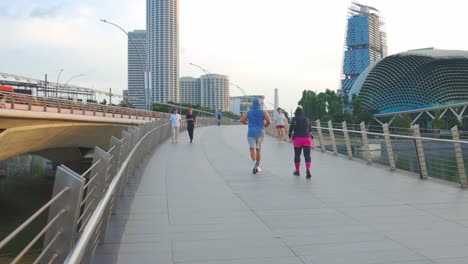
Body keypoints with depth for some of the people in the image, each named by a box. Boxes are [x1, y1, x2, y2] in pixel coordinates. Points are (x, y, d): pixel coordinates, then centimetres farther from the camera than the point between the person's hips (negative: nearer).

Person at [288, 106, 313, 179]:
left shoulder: (295, 118, 3)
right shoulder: (306, 119, 15)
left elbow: (293, 124, -19)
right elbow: (309, 129, 17)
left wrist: (290, 133, -6)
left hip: (298, 139, -2)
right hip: (307, 138, 2)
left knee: (297, 155, 12)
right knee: (307, 155, -3)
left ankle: (297, 171, 22)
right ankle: (308, 170, -24)